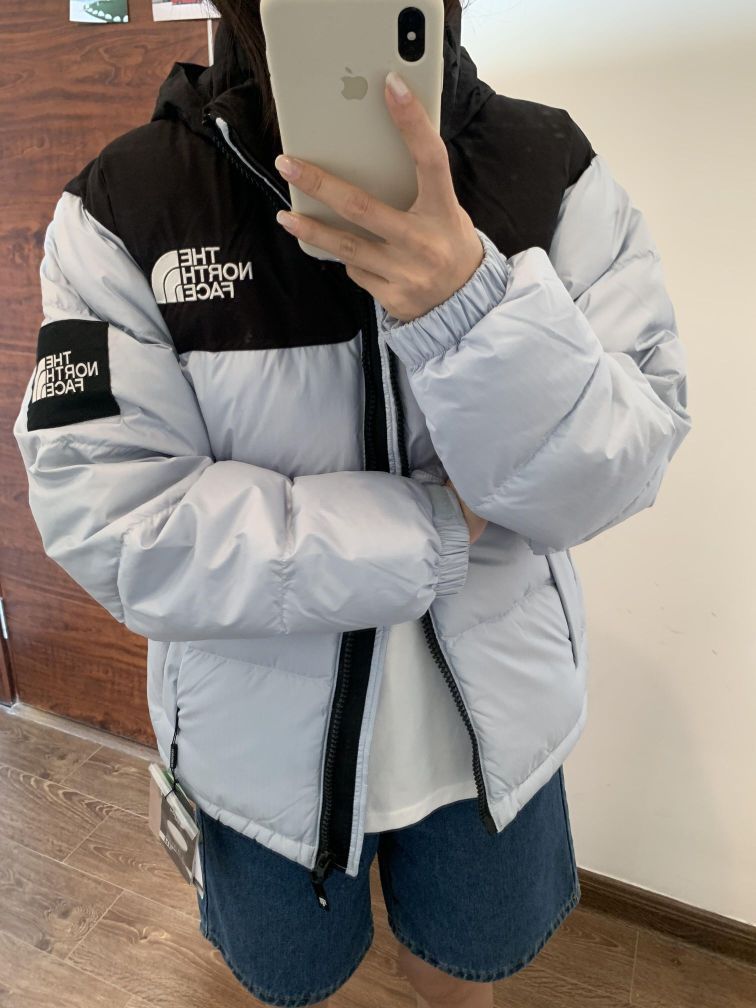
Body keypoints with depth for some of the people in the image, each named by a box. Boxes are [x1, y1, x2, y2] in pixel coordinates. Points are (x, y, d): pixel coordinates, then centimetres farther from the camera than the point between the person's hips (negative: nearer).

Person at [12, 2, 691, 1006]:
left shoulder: (554, 173, -12)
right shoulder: (123, 207, -17)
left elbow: (612, 479, -17)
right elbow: (110, 522, -22)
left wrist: (474, 306, -36)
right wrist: (432, 528, -23)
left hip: (495, 712, 2)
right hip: (262, 726, 0)